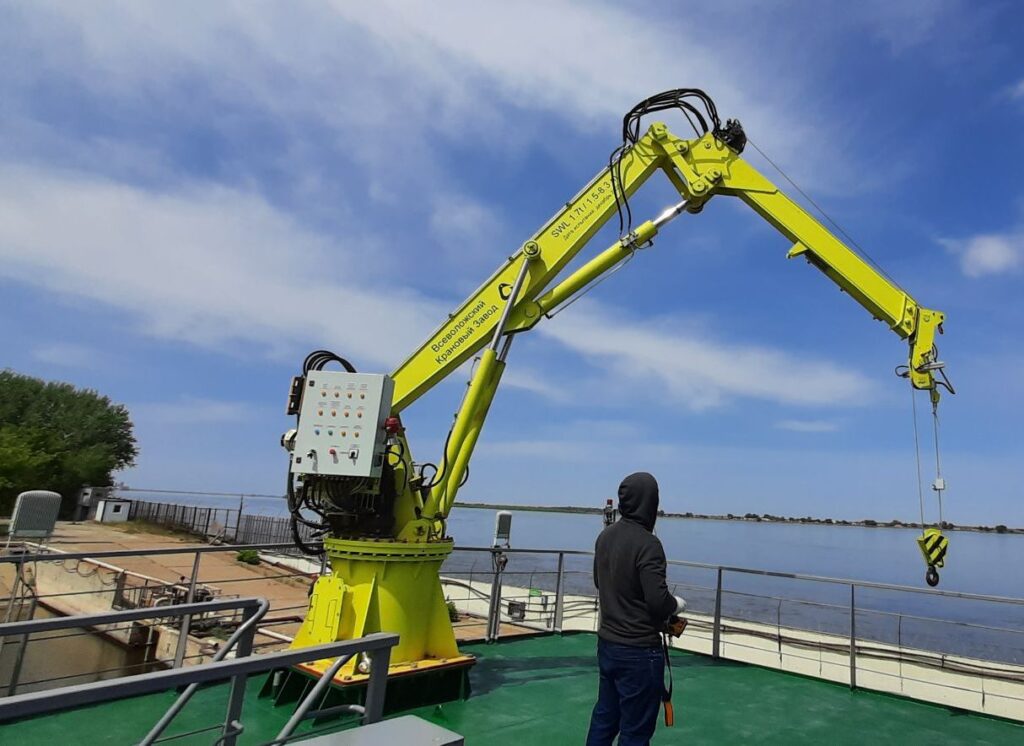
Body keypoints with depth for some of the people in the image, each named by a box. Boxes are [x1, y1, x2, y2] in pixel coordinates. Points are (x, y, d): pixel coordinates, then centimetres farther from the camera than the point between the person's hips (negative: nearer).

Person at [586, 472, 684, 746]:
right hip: (639, 651, -7)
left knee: (604, 717, 20)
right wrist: (676, 604, -3)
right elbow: (659, 602, -23)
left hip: (607, 643, 7)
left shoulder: (605, 536, 1)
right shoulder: (647, 543, -22)